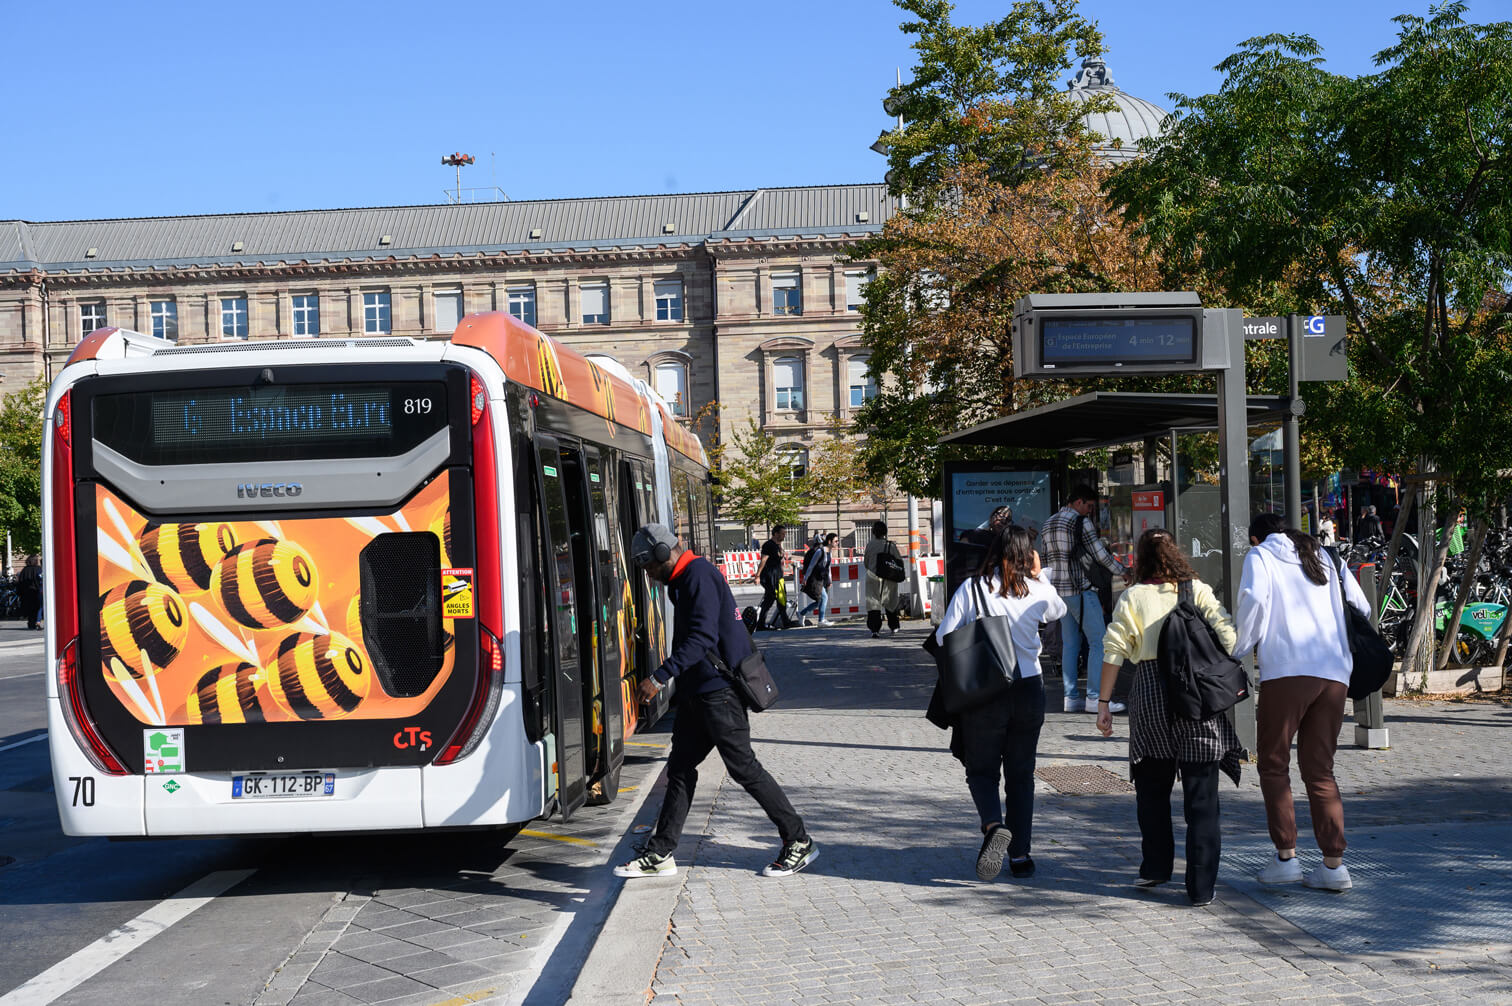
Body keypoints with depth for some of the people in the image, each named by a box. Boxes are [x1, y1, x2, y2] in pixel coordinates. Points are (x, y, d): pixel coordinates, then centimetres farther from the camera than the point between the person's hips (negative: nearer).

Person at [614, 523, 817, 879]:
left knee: (743, 767, -5)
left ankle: (799, 842, 5)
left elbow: (701, 639, -25)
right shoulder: (684, 580, 17)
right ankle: (660, 854, 14)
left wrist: (659, 677, -29)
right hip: (697, 692, 10)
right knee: (680, 768, 10)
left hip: (718, 690, -10)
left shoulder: (699, 576, -15)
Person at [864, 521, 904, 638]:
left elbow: (866, 563, 6)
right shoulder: (891, 545, -5)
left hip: (873, 578, -1)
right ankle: (893, 628, 29)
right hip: (889, 579, 1)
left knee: (873, 603, -2)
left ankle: (875, 630, -15)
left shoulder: (870, 545, -3)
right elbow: (899, 561, -1)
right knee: (890, 603, 19)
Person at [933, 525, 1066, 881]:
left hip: (983, 693, -2)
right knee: (1021, 774, 13)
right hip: (1029, 690, 2)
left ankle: (994, 825, -17)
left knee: (981, 770, 11)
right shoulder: (1036, 591, -2)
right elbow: (1059, 610, 22)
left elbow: (944, 637, -6)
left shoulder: (970, 589, -8)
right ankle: (1019, 855, 14)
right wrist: (1039, 574, 24)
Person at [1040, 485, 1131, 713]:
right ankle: (1094, 698, -8)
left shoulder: (1047, 525, 15)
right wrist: (1124, 573, 5)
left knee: (1070, 643, 11)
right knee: (1098, 642, -5)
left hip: (1058, 590, 8)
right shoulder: (1081, 522, -9)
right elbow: (1100, 555, -9)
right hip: (1080, 590, -8)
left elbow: (1044, 559, 18)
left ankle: (1070, 697, 9)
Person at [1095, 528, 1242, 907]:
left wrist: (1103, 702, 2)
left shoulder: (1133, 597, 4)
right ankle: (1201, 886, 0)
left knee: (1152, 787, 18)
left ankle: (1156, 867, 24)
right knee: (1201, 792, 2)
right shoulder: (1198, 591, 5)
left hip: (1149, 691, 0)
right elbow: (1227, 635, -5)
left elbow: (1114, 651, -1)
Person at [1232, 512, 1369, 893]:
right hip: (1335, 675, 5)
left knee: (1274, 765, 8)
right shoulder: (1322, 556, 22)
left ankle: (1286, 856, 3)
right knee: (1320, 769, 10)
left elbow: (1254, 601, -11)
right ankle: (1334, 864, 4)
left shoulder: (1259, 556, 7)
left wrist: (1239, 651, -1)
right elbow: (1360, 605, 18)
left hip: (1286, 672, -5)